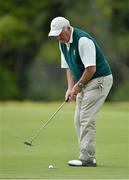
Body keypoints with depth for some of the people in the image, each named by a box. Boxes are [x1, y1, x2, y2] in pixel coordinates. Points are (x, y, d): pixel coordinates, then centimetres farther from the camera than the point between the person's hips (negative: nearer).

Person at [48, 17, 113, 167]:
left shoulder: (83, 40, -23)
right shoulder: (63, 43, 6)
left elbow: (91, 68, -24)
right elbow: (68, 67, 12)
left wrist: (79, 85, -13)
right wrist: (70, 87, -1)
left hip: (99, 80, -10)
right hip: (84, 83, 10)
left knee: (86, 119, -14)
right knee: (79, 120, 6)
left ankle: (87, 158, -13)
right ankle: (87, 156, 10)